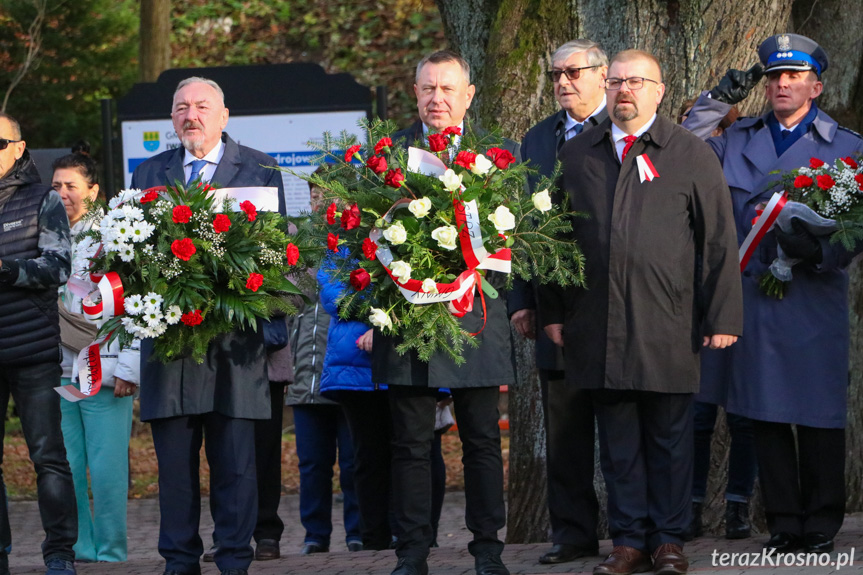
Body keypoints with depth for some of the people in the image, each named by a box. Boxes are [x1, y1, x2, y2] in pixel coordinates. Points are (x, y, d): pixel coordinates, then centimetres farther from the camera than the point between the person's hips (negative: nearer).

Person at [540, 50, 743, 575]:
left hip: (667, 328, -2)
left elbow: (719, 241, 2)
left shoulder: (692, 155, 4)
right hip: (598, 328, 2)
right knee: (618, 438, 5)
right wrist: (552, 311, 11)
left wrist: (723, 317, -4)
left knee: (669, 436, 3)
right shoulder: (576, 156, 12)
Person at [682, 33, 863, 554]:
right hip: (753, 298, 3)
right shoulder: (739, 141, 14)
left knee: (819, 417, -1)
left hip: (814, 300, -3)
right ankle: (784, 523, 12)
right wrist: (718, 101, 5)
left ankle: (821, 524, 9)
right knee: (765, 413, 5)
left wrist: (818, 251, -19)